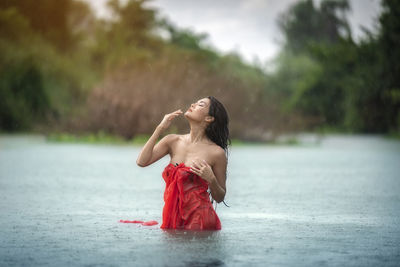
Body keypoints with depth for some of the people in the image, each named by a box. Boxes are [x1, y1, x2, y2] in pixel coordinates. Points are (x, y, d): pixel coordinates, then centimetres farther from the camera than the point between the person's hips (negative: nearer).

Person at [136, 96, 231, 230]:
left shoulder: (216, 153, -4)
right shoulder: (173, 141, 7)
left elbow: (219, 198, 3)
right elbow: (142, 162, -6)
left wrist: (211, 179, -17)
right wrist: (160, 129, -4)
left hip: (199, 220, -4)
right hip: (172, 219, 4)